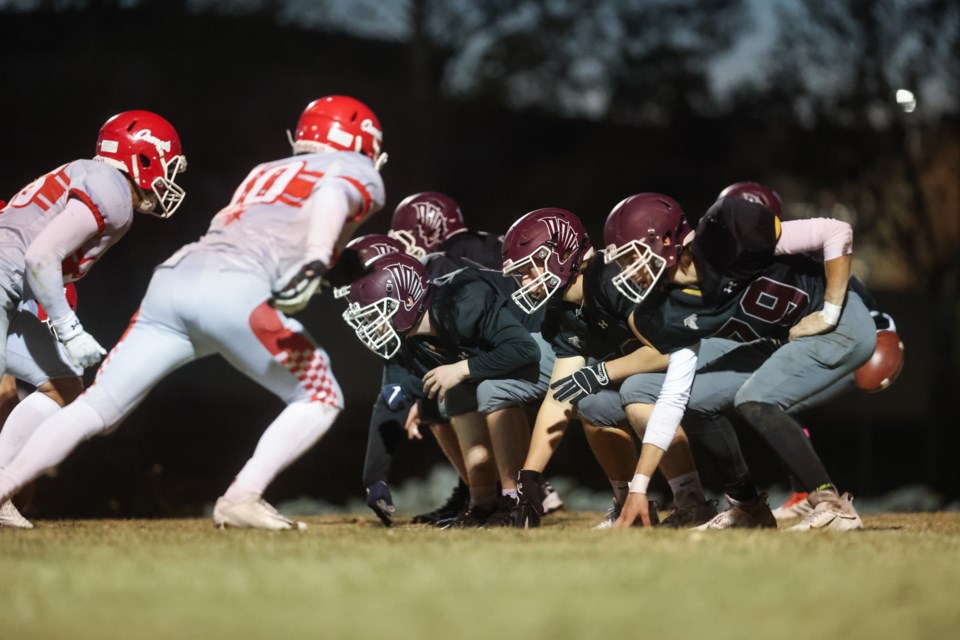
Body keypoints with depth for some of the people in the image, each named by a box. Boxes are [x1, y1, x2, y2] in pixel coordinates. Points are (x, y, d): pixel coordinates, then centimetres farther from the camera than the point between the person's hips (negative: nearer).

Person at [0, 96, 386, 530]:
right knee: (319, 400, 9)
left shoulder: (264, 173, 35)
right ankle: (242, 499, -6)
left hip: (172, 278, 6)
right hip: (233, 290, -6)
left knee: (96, 407, 8)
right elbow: (332, 197, -5)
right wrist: (315, 261, -24)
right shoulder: (355, 170, 17)